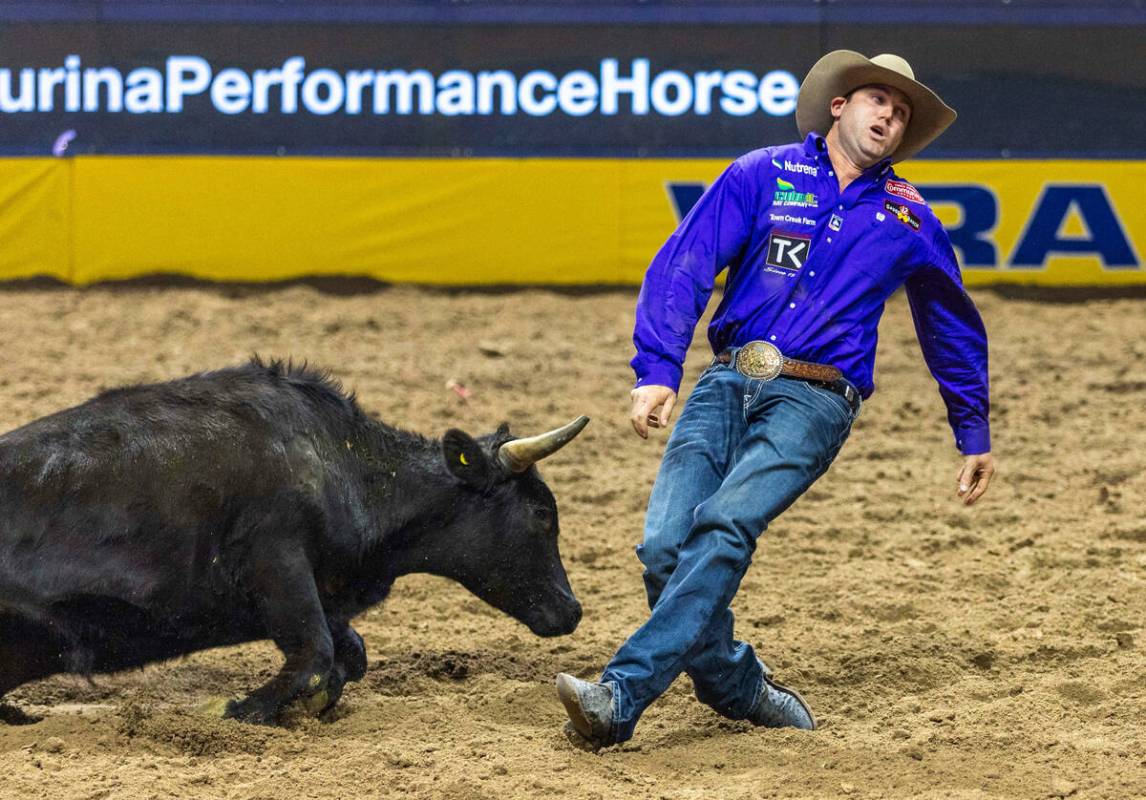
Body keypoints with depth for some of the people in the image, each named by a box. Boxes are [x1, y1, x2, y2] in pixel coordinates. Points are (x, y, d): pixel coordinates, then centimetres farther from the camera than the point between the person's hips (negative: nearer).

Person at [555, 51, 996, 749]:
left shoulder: (908, 220, 13)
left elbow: (955, 327, 28)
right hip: (726, 383, 2)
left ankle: (620, 698, -33)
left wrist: (976, 436, 31)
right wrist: (657, 371, -15)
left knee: (724, 526, -25)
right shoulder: (763, 176, 9)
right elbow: (683, 268, -1)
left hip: (814, 400, -2)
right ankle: (743, 693, 9)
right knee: (665, 546, -14)